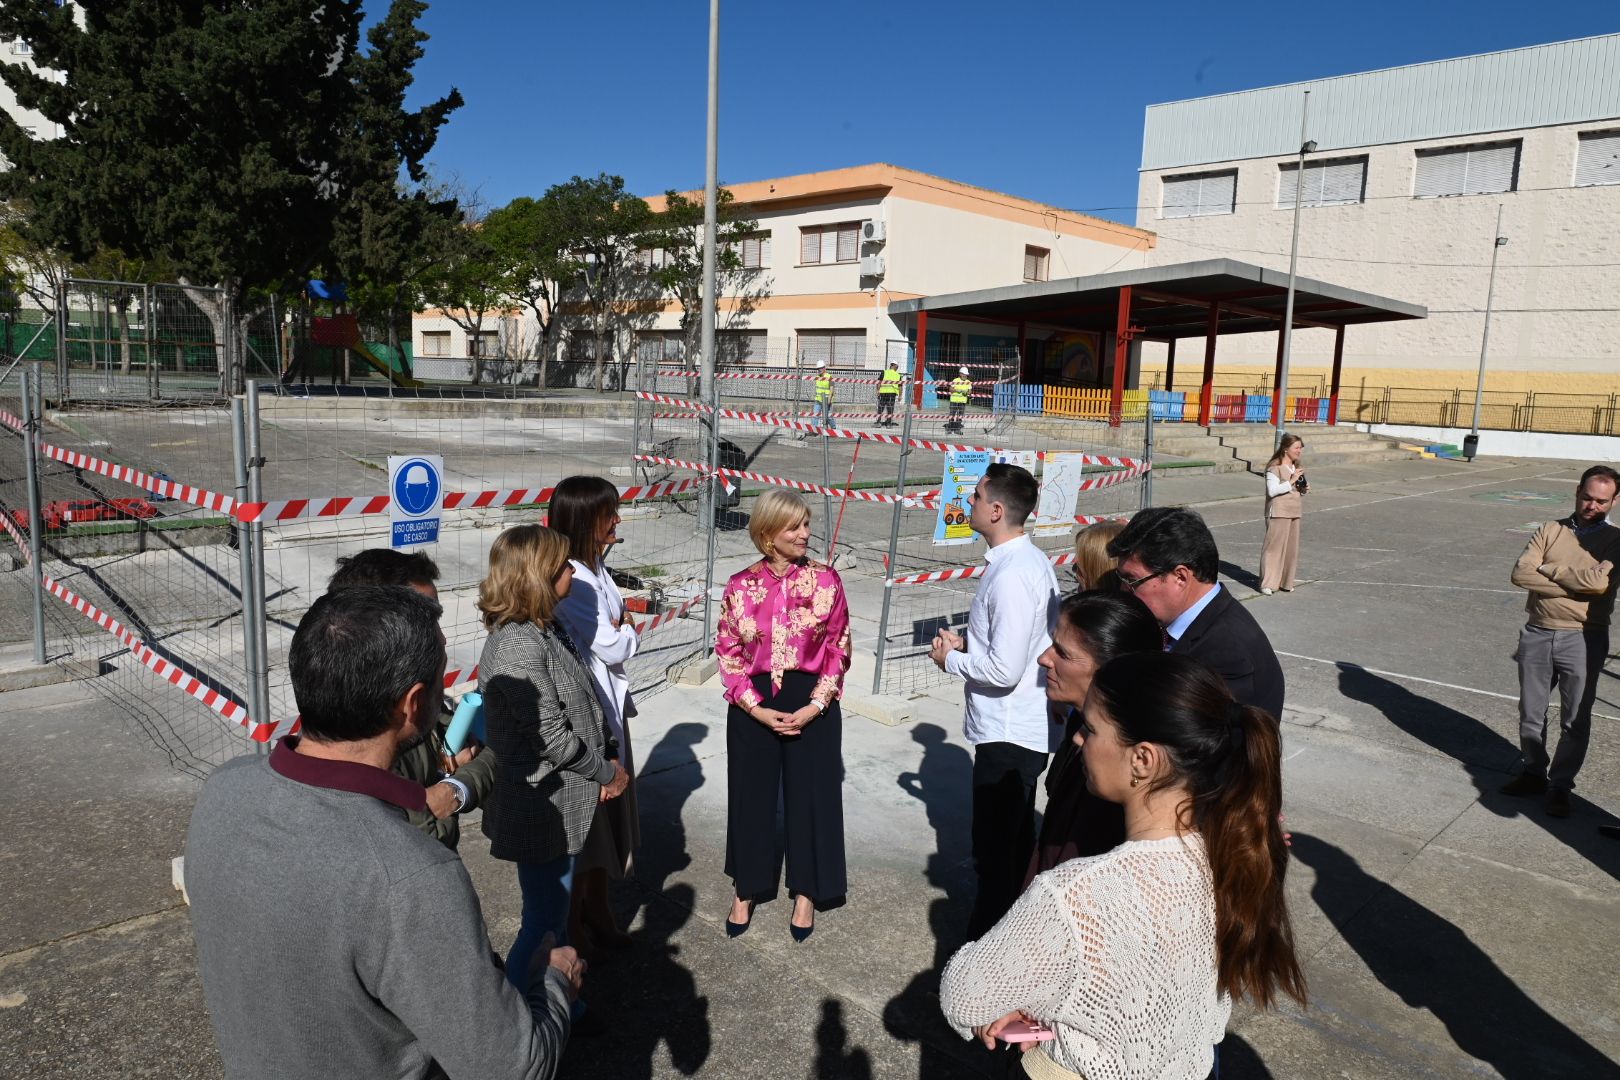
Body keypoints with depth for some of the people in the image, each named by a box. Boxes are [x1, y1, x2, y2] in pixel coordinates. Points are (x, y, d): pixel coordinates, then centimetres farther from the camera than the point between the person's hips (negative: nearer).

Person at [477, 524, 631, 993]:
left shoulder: (546, 630, 5)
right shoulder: (518, 644, -25)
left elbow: (581, 705, 11)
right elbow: (551, 737, -24)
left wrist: (608, 758, 0)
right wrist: (607, 773, -10)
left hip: (560, 806, 10)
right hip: (543, 811, -10)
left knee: (553, 917, 23)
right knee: (544, 923, 6)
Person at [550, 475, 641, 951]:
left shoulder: (594, 568, 7)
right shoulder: (571, 580, -24)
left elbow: (618, 623, 15)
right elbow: (614, 648, -21)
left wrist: (619, 631, -5)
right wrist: (629, 633, -2)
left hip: (609, 702, 9)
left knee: (607, 805, 18)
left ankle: (597, 903, 35)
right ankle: (575, 917, 23)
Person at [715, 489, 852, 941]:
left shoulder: (826, 581, -6)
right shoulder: (740, 586, -5)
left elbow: (838, 650, -3)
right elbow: (727, 653, -2)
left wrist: (815, 706, -11)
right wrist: (757, 708, -10)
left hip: (812, 704, 0)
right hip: (753, 707, 1)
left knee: (811, 795, 10)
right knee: (751, 795, 13)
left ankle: (806, 891, 31)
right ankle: (746, 889, 34)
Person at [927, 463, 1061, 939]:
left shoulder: (1011, 576, -25)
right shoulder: (1029, 560, 6)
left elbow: (1004, 669, -28)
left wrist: (950, 659, -12)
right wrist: (966, 643, 5)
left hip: (1009, 733, -10)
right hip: (1026, 727, 10)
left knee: (995, 850, 4)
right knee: (1016, 838, 23)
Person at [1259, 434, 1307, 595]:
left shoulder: (1295, 467, 16)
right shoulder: (1275, 467, -11)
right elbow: (1272, 490, -20)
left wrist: (1304, 488, 5)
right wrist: (1291, 481, -22)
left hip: (1294, 512, 8)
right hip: (1278, 512, -8)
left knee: (1291, 547, 9)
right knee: (1274, 546, -7)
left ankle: (1285, 581, 18)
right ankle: (1267, 583, -3)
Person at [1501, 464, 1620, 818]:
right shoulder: (1551, 530, 5)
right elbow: (1520, 573, -8)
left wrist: (1547, 569, -10)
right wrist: (1573, 583, -15)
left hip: (1583, 640, -3)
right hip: (1537, 634, 3)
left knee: (1575, 721, 6)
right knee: (1531, 712, 14)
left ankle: (1560, 786, 20)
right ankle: (1532, 773, 30)